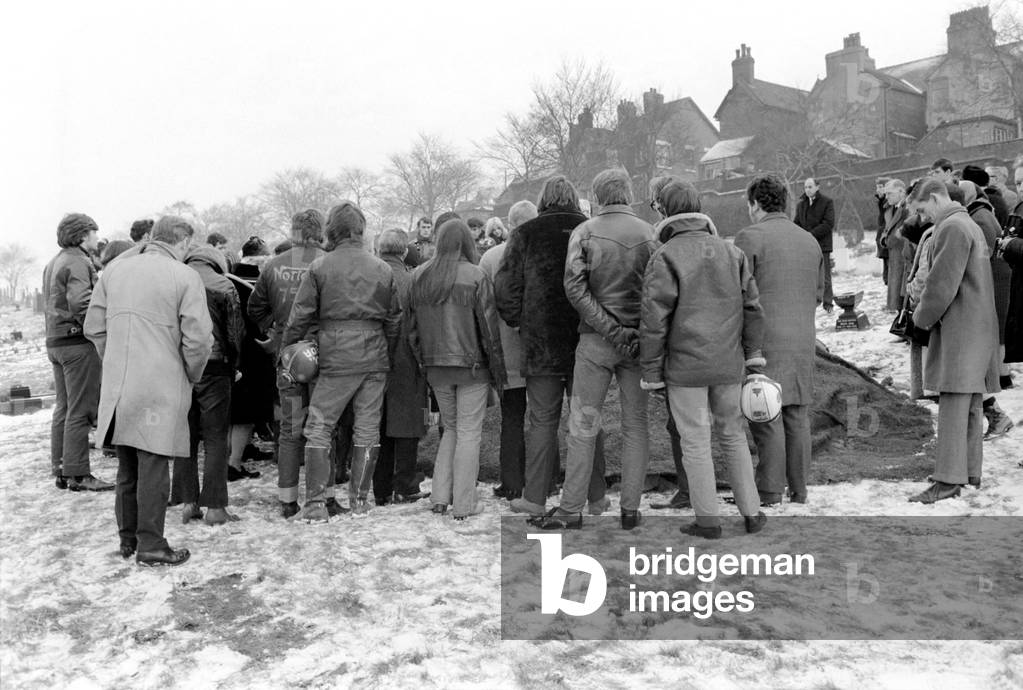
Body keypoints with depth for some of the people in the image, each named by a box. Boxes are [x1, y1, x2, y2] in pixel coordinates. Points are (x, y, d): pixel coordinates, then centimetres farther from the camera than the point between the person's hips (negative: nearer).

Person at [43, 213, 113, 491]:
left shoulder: (53, 263, 18)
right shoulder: (78, 262, -12)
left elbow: (49, 303, 21)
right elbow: (79, 302, -26)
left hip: (54, 341, 10)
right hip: (79, 342, -10)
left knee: (63, 409, 14)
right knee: (80, 411, -5)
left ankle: (60, 470, 20)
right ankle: (78, 475, -1)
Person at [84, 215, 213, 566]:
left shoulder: (114, 269, 8)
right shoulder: (185, 277, -9)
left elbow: (94, 328, 11)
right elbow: (198, 339, -13)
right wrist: (192, 376, 3)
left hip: (117, 386, 6)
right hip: (161, 387, -5)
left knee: (127, 466, 17)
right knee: (153, 466, 2)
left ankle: (128, 537, 28)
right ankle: (150, 545, 10)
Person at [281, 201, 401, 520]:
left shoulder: (319, 267, -4)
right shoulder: (382, 269, 6)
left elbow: (300, 315, -4)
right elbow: (394, 318, 11)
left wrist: (286, 350, 7)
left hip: (336, 357, -3)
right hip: (375, 357, 3)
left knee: (318, 428, 5)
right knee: (367, 429, 11)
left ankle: (316, 503, 3)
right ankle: (360, 499, 18)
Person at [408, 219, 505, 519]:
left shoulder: (419, 277, 3)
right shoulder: (476, 276, -11)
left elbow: (412, 326, 7)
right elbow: (489, 327, -9)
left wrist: (422, 361, 14)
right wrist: (498, 370, -2)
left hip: (436, 368, 5)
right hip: (472, 365, -4)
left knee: (450, 428, 19)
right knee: (469, 433, 5)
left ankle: (440, 497, 16)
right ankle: (463, 504, 9)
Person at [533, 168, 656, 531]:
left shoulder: (584, 232, -1)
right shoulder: (648, 233, 1)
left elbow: (575, 287, -11)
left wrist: (610, 329, -11)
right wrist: (632, 333, -2)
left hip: (595, 339, -1)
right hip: (638, 339, 1)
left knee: (583, 425, 4)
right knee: (636, 424, 9)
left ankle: (571, 509, 8)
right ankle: (630, 508, 13)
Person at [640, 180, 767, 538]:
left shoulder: (665, 257, -10)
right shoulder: (731, 252, 7)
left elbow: (654, 319, -12)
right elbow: (751, 306, 9)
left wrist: (651, 371, -5)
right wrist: (753, 353, 17)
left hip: (685, 365, -5)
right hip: (729, 364, 5)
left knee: (696, 442, 4)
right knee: (733, 435, 17)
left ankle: (708, 519, 11)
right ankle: (751, 513, 21)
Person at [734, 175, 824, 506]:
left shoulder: (750, 237, -7)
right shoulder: (811, 241, 14)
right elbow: (819, 294, 19)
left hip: (766, 339, -6)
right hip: (803, 340, 6)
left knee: (766, 415, -2)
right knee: (797, 415, 11)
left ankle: (770, 491, 1)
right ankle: (798, 489, 18)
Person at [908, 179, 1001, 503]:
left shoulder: (952, 227, -13)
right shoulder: (971, 225, 19)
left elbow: (942, 283, -18)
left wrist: (922, 317, -3)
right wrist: (928, 310, 13)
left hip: (959, 330, -10)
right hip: (979, 328, 10)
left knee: (953, 404, -8)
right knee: (971, 405, 13)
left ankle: (948, 480, -6)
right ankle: (971, 472, 21)